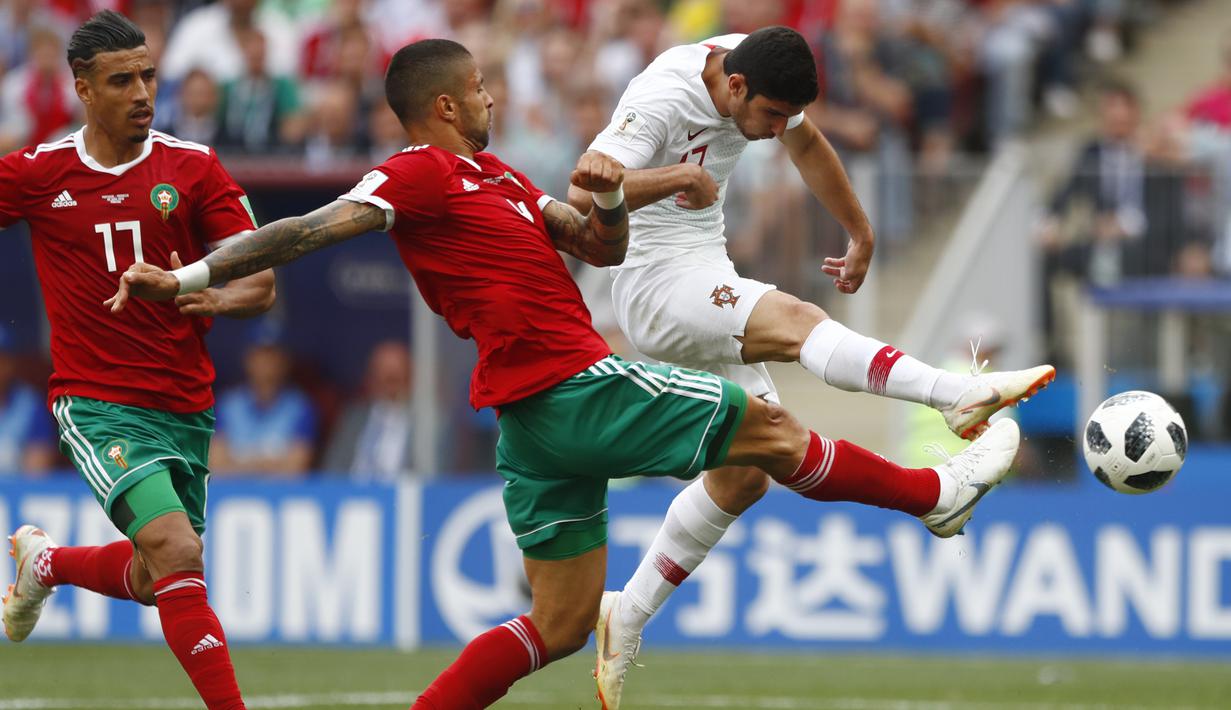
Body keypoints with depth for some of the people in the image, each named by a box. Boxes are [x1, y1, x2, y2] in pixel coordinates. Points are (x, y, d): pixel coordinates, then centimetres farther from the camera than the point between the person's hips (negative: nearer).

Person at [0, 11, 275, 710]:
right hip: (97, 406, -4)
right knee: (178, 555, -23)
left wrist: (220, 296, -24)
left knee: (152, 579, 17)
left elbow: (261, 284, -2)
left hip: (186, 408, 4)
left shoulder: (193, 168, 1)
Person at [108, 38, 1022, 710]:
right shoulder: (423, 175, -10)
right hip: (578, 388, -10)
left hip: (537, 421, 10)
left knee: (561, 625, 10)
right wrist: (186, 278, -23)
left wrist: (606, 197, -2)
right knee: (765, 426, 5)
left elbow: (603, 249, 20)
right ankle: (938, 493, 22)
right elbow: (310, 231, -16)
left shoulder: (490, 174, 19)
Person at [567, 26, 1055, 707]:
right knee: (794, 321, -33)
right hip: (655, 282, -9)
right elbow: (584, 193, -34)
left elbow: (807, 144, 24)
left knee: (744, 473, 4)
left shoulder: (760, 75, 2)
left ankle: (625, 621, 14)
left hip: (706, 279, 10)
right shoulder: (662, 100, -22)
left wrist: (861, 237, 30)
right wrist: (676, 177, -48)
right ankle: (961, 397, -55)